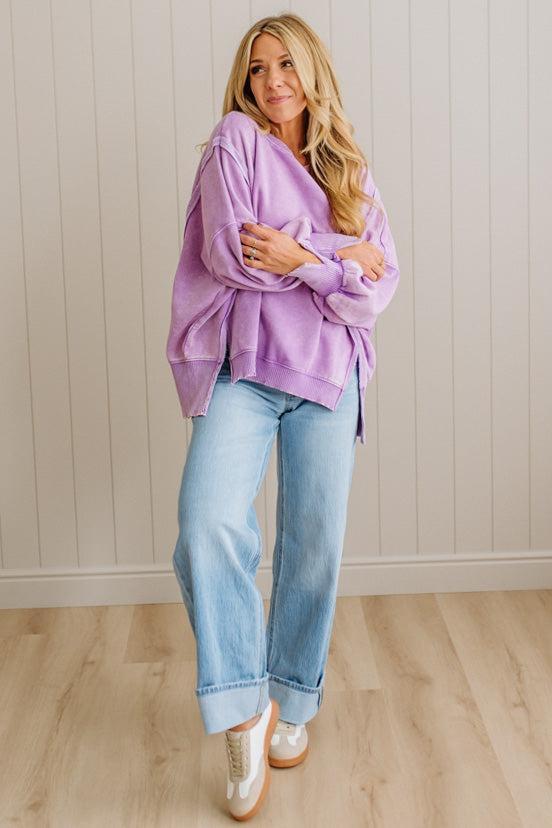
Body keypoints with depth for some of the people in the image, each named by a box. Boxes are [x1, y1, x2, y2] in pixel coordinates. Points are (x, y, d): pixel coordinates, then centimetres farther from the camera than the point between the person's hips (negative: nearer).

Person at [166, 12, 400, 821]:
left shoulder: (353, 175, 15)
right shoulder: (235, 141, 5)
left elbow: (378, 289, 4)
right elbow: (227, 251, -9)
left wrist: (299, 256, -13)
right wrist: (342, 258, -6)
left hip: (326, 373, 4)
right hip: (242, 364, -3)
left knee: (315, 544, 4)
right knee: (210, 524, -24)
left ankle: (293, 702, 23)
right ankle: (244, 708, -10)